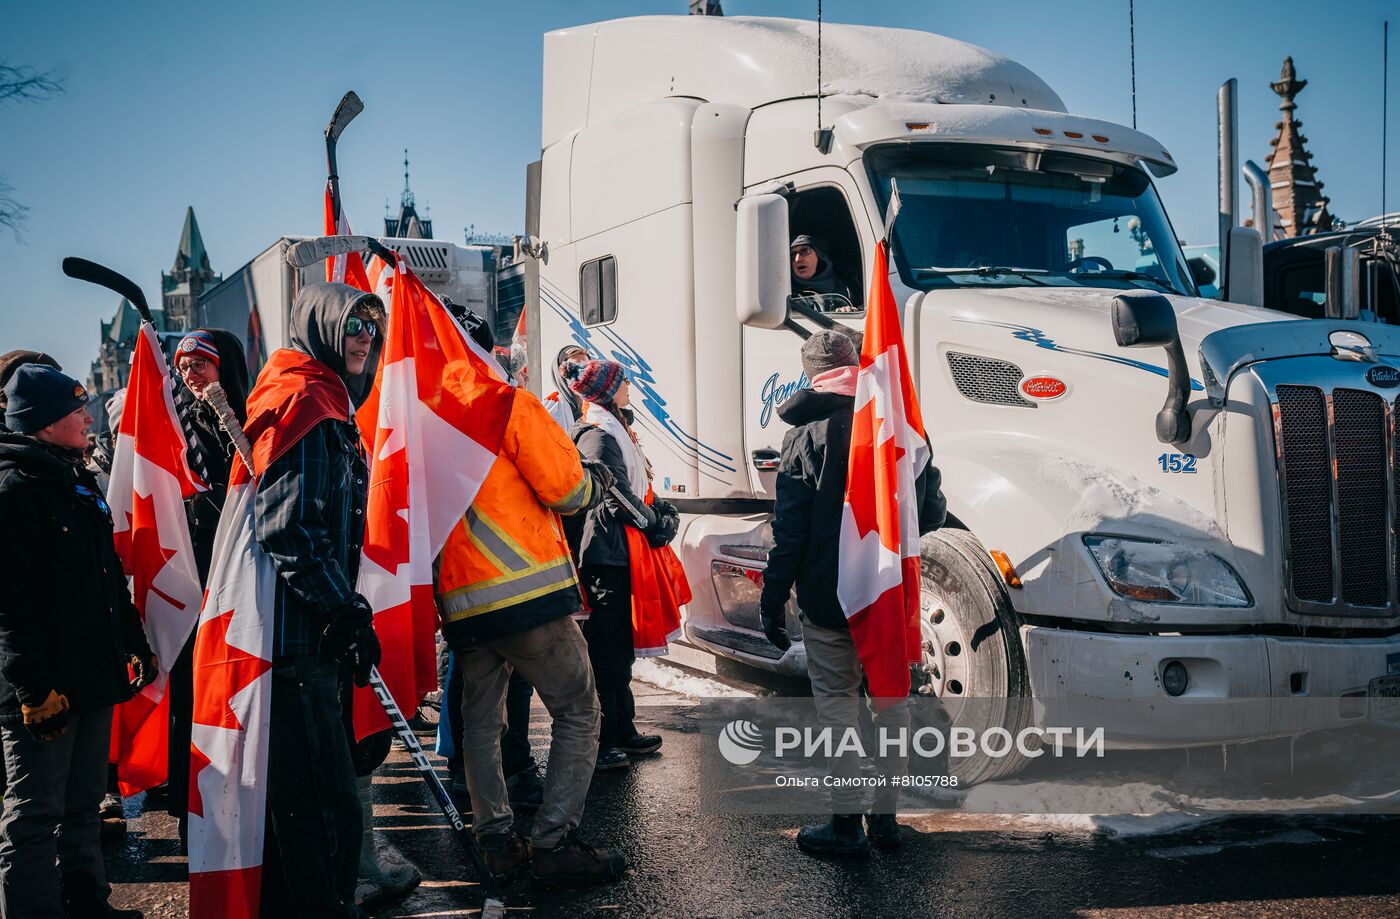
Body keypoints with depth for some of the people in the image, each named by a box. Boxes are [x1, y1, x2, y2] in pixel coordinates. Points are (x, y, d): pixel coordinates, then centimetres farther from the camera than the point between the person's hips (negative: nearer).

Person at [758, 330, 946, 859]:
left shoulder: (808, 436, -9)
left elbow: (790, 533, -12)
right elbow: (932, 514, 8)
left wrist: (772, 601, -6)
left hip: (829, 598, -4)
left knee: (837, 701, 5)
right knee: (890, 700, 14)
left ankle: (847, 823, 6)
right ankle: (885, 816, 21)